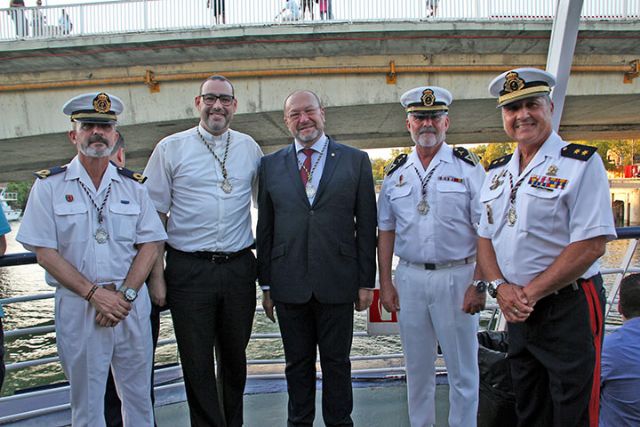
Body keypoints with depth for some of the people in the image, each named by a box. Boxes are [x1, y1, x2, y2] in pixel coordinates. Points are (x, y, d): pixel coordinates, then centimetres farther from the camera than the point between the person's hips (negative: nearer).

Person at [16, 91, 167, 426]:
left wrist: (125, 293, -11)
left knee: (139, 395, 12)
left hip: (131, 303, 2)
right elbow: (45, 252, -5)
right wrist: (94, 293, -14)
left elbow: (150, 244, 3)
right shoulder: (49, 185, -1)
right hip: (77, 304, -2)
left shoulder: (133, 185, 6)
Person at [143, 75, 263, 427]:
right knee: (197, 362, 4)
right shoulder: (170, 148, 1)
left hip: (239, 268, 2)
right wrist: (156, 274, -4)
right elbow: (155, 215, 1)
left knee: (234, 357, 15)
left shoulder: (249, 147, 8)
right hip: (189, 270, -2)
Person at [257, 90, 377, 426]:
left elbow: (366, 226, 2)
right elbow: (264, 228, 7)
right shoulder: (271, 165, 6)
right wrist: (266, 284, 5)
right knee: (297, 364, 14)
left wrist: (366, 282, 0)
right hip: (289, 284, 2)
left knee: (337, 363, 11)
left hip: (337, 283, -1)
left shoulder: (356, 161, 2)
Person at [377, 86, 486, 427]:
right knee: (417, 367, 15)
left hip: (456, 276, -3)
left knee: (462, 368, 6)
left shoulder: (468, 168, -2)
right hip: (409, 277, 3)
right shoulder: (396, 172, 8)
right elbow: (386, 231, 10)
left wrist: (479, 284, -12)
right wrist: (385, 282, 5)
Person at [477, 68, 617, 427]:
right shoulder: (497, 172, 10)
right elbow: (485, 238, 11)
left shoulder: (581, 163, -10)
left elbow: (592, 244, -17)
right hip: (518, 312, 6)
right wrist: (501, 286, -7)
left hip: (569, 309, -6)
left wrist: (531, 292, -16)